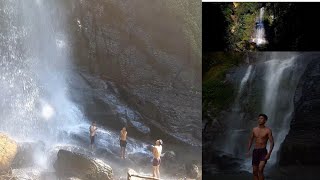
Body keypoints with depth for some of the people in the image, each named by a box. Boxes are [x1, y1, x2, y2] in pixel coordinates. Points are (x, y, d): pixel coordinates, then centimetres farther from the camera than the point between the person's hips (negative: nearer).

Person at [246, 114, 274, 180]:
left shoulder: (268, 130, -5)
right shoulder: (254, 129, 8)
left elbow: (272, 142, -9)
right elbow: (251, 140, 18)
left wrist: (269, 154, -19)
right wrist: (248, 151, 11)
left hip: (263, 152, -5)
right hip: (255, 151, 5)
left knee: (260, 170, -20)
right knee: (255, 172, 6)